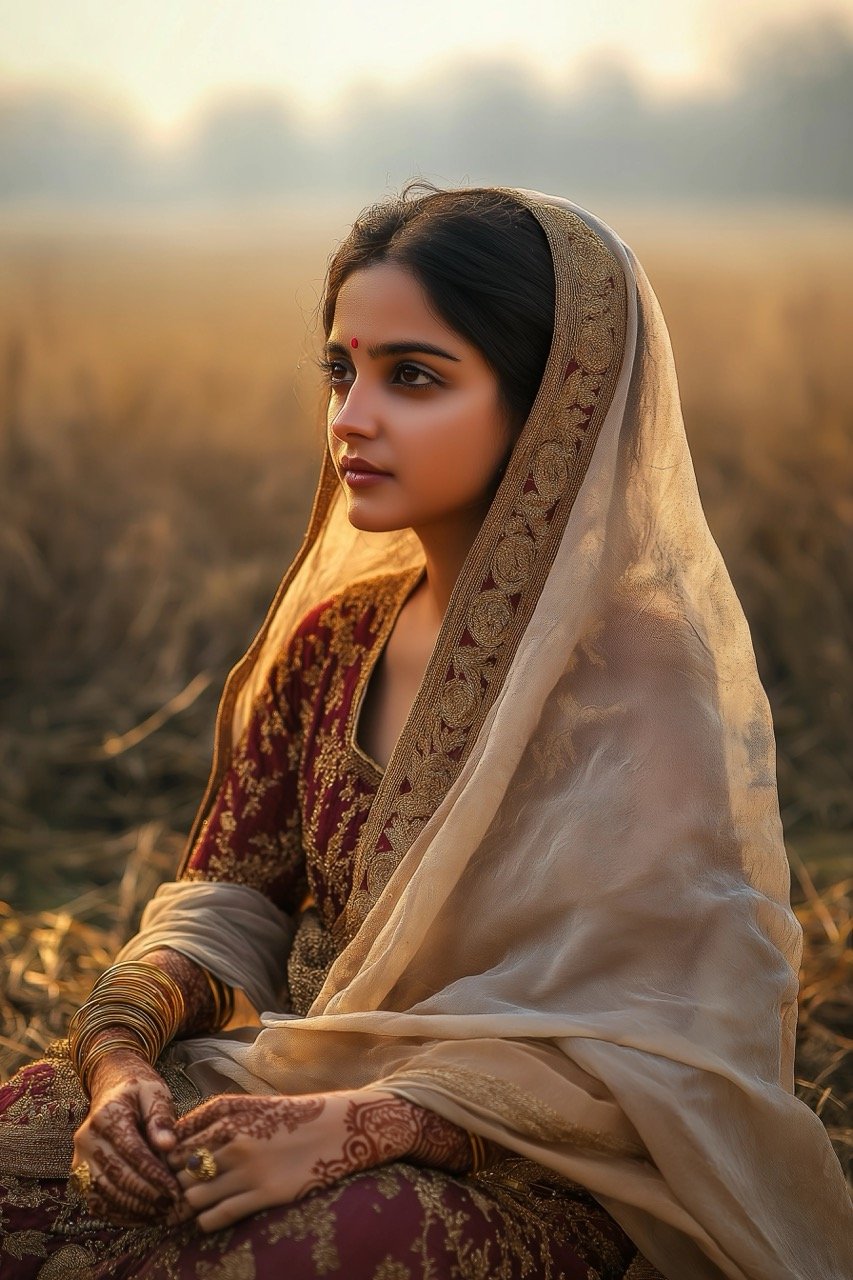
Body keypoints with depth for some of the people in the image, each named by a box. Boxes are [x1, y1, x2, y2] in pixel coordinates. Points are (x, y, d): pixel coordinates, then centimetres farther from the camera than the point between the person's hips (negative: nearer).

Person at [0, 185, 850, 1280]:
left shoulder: (639, 674, -16)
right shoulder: (330, 636, 5)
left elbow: (636, 1040, -20)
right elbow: (224, 896, 9)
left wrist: (356, 1126, -27)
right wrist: (119, 1059, -11)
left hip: (541, 1175, -6)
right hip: (312, 1066, 6)